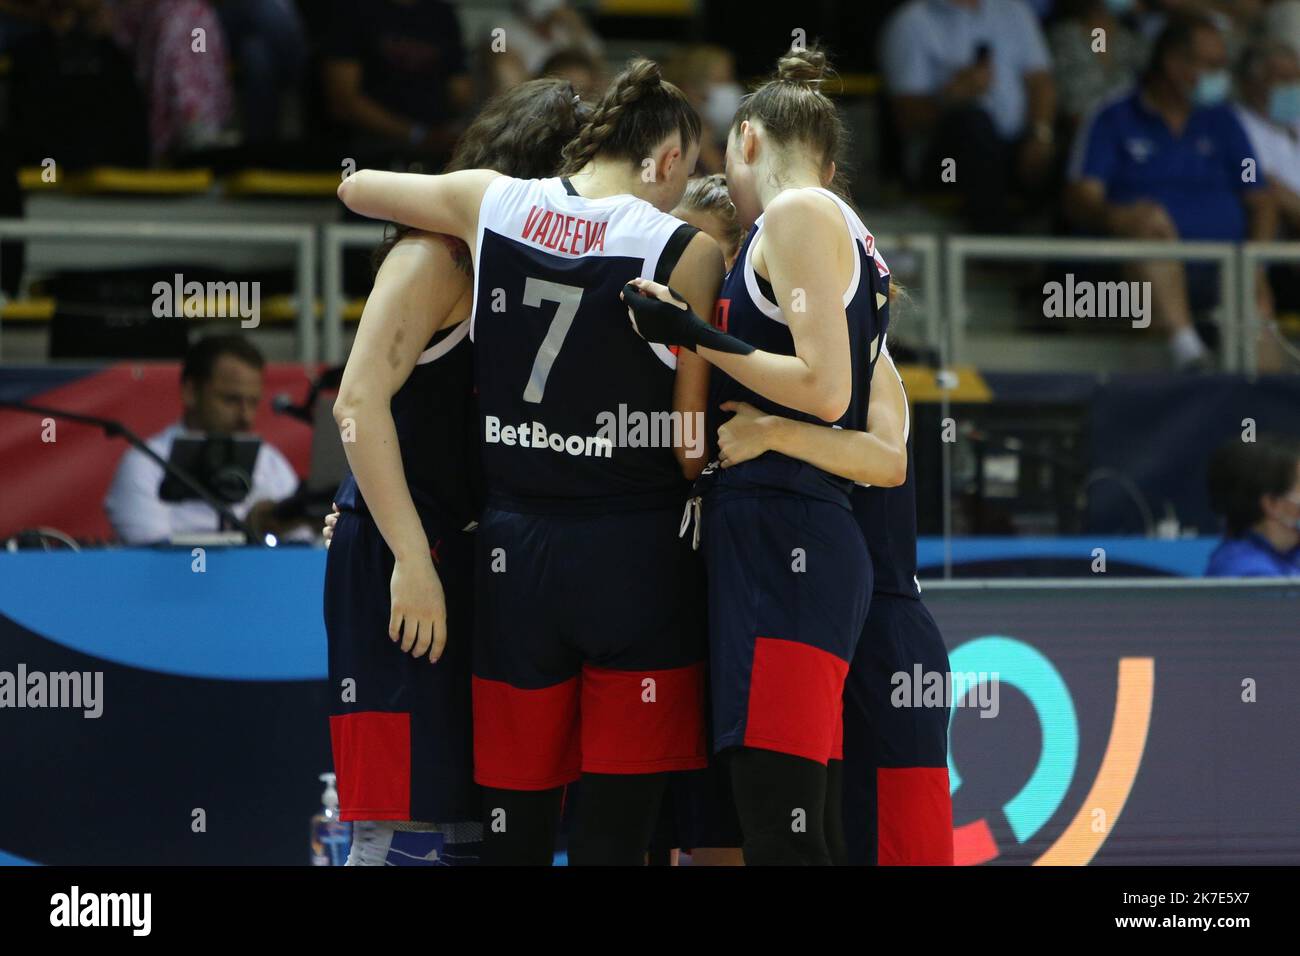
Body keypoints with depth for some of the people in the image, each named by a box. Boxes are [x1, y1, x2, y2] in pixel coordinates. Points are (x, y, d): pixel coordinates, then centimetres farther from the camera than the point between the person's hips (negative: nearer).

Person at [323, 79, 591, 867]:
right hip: (406, 557, -9)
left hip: (467, 560, 9)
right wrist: (412, 560, -22)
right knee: (411, 825, -12)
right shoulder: (435, 256, -8)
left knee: (472, 822, 8)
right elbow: (360, 401, -18)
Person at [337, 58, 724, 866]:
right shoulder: (687, 250, -8)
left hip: (517, 547, 3)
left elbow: (357, 188, 22)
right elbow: (693, 445, -7)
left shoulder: (491, 204, 3)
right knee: (616, 828, 0)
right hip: (634, 554, -3)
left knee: (516, 827, 10)